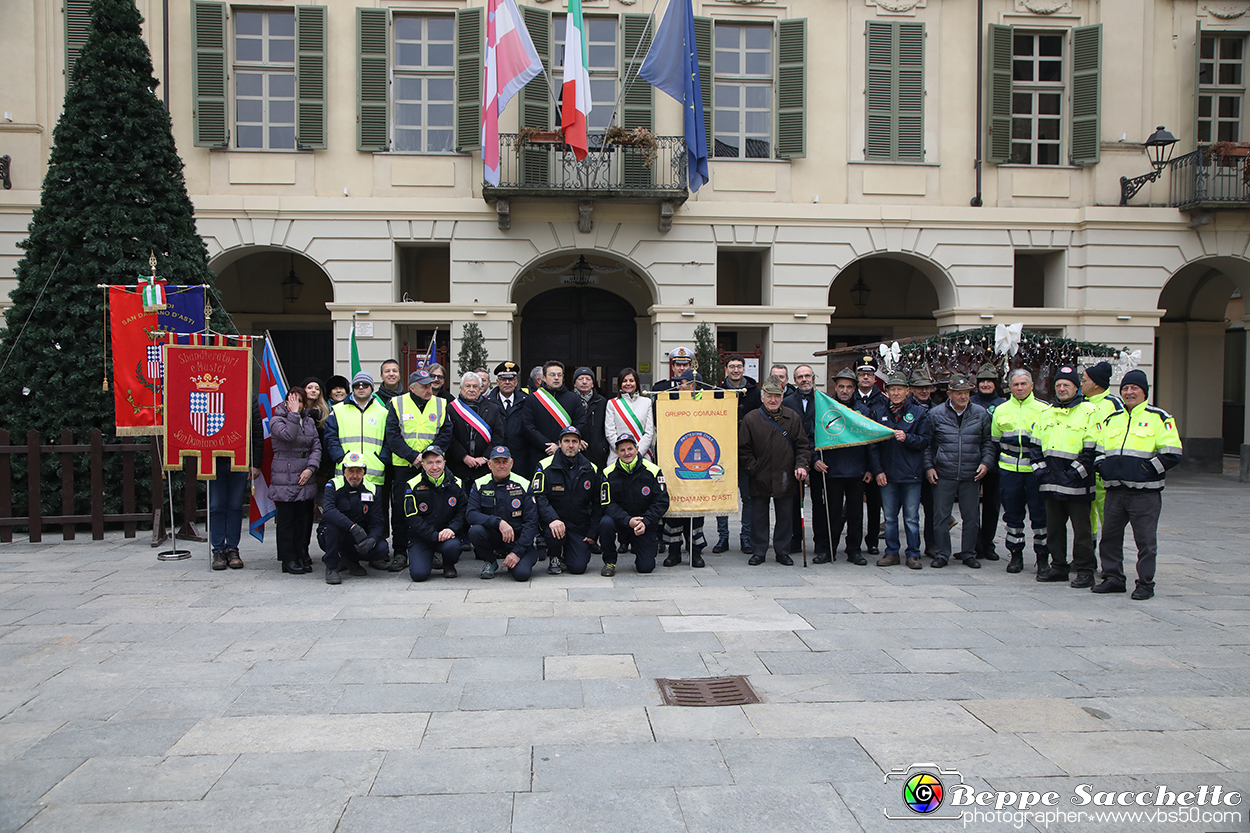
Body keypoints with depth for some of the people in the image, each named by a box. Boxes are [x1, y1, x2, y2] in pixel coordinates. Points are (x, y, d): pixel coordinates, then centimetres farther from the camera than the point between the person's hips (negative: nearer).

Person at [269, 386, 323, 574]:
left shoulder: (309, 421, 14)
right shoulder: (276, 420, 0)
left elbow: (316, 447, 7)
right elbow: (288, 435, -21)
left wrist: (311, 468, -7)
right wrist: (293, 414, -15)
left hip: (306, 479, 5)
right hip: (285, 479, -5)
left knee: (304, 519, 6)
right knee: (286, 520, -2)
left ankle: (302, 557, 15)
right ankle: (288, 560, 4)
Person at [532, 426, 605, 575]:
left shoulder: (591, 470, 3)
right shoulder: (545, 467, -6)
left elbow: (598, 503, 10)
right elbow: (538, 497, -13)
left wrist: (592, 533, 2)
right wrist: (552, 519, -31)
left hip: (580, 526, 2)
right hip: (553, 521, -2)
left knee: (579, 567, -12)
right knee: (555, 534, -36)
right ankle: (554, 558, -1)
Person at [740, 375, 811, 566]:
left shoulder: (792, 418, 5)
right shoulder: (751, 419, -2)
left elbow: (803, 445, 6)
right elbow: (743, 449, 0)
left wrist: (801, 464, -9)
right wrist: (753, 468, -7)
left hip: (785, 479, 2)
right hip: (760, 479, -1)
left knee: (785, 516, 8)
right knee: (759, 517, 6)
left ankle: (783, 551, 20)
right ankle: (758, 552, 17)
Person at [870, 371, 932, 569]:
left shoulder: (919, 413, 4)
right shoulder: (879, 413, 8)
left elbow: (926, 440, 1)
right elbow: (872, 445, 8)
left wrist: (907, 438, -16)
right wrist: (877, 471, 0)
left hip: (911, 474, -2)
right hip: (887, 475, 2)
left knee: (911, 517, 2)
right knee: (890, 517, 7)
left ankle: (913, 554, 12)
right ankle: (892, 552, 17)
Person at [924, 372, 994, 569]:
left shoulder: (980, 414, 7)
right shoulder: (936, 414, 3)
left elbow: (988, 442, 13)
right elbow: (928, 444, 8)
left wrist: (985, 463, 0)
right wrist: (928, 466, -1)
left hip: (971, 476, 1)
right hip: (943, 475, -1)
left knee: (971, 517, 7)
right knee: (941, 516, 1)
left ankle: (968, 554, 21)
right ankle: (942, 554, 13)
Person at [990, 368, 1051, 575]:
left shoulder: (1044, 409, 4)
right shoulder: (1000, 410, 11)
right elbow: (995, 441, 18)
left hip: (1036, 469, -2)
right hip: (1009, 470, 2)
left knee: (1040, 514, 0)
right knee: (1012, 513, 7)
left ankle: (1042, 557, 9)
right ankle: (1015, 554, 18)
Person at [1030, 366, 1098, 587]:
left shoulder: (1089, 412, -4)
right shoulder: (1046, 413, 15)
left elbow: (1091, 450, -9)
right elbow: (1036, 445, 18)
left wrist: (1074, 474, -13)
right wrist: (1040, 469, 4)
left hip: (1077, 485, -6)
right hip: (1051, 483, 6)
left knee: (1082, 529, 0)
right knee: (1054, 527, 12)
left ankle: (1085, 571, 8)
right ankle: (1058, 567, 22)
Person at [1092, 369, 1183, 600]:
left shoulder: (1159, 418, -1)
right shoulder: (1111, 419, 16)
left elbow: (1172, 454, -7)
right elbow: (1098, 449, 23)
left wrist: (1147, 469, -12)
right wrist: (1102, 467, 5)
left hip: (1145, 492, -5)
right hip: (1115, 491, 5)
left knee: (1146, 540, 1)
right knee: (1109, 536, 10)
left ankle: (1145, 584, 10)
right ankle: (1113, 578, 21)